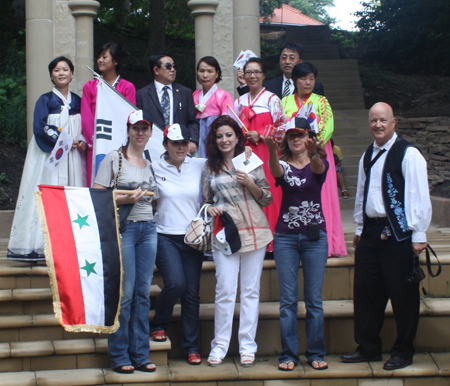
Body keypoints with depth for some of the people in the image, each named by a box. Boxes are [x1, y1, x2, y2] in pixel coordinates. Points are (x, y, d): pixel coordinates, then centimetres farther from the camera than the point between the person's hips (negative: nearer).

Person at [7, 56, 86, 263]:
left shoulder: (77, 101, 15)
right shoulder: (45, 100, 2)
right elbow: (40, 127, -9)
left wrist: (82, 142, -4)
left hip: (73, 158, 4)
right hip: (49, 157, -4)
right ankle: (41, 247, -10)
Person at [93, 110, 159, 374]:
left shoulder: (150, 164, 16)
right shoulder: (114, 159, -1)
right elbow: (97, 195, -7)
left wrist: (148, 198, 7)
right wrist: (125, 199, -17)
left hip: (148, 228, 6)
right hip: (123, 227, -6)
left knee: (143, 293, 5)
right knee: (124, 293, -7)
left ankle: (140, 354, 11)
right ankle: (119, 356, 2)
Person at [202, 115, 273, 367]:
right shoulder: (210, 168, 9)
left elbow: (267, 199, 8)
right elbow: (206, 200, 17)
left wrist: (250, 184, -8)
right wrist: (210, 209, -5)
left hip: (254, 232, 0)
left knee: (251, 290, 3)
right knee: (225, 291, -4)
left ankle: (247, 346, 9)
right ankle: (220, 346, 6)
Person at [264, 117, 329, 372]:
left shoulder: (319, 163, 4)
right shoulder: (283, 165, 4)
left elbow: (319, 168, -21)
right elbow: (276, 171, -21)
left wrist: (313, 153, -46)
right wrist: (272, 151, -44)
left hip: (315, 236, 0)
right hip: (286, 236, 0)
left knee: (314, 299, 2)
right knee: (288, 300, 1)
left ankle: (316, 353, 11)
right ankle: (288, 354, 7)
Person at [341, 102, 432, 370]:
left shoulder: (408, 154, -9)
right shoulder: (368, 156, 14)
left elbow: (418, 195, -12)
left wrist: (418, 234, -14)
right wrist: (359, 227, 21)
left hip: (398, 234, -7)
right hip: (371, 232, 7)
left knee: (403, 293, 0)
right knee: (366, 290, 9)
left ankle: (404, 352, 12)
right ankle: (368, 348, 21)